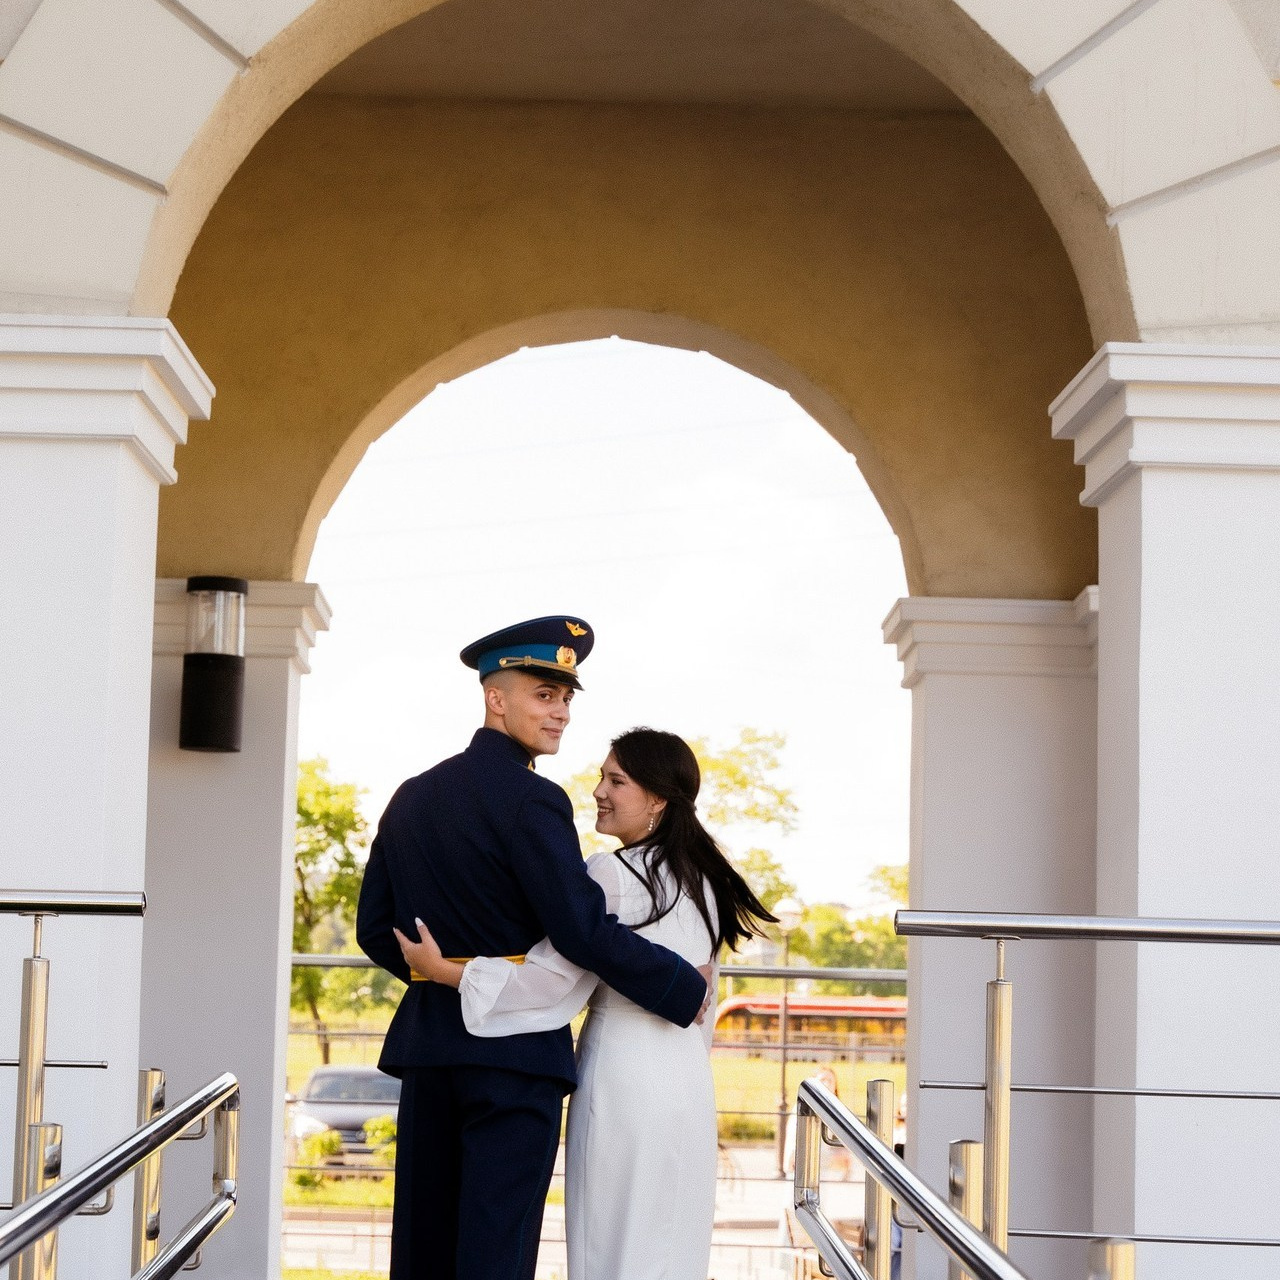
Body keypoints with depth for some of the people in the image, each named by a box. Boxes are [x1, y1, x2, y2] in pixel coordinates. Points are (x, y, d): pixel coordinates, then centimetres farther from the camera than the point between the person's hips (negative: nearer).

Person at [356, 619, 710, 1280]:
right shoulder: (531, 800, -12)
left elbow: (375, 930, 15)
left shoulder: (411, 797, 12)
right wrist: (685, 990, -7)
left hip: (427, 1047, 7)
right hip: (514, 1051, -7)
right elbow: (585, 932, -18)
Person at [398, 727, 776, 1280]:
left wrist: (443, 969, -14)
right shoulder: (702, 879, 12)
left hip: (623, 1076, -7)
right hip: (689, 1081, 7)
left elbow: (551, 980, -16)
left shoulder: (611, 875, -12)